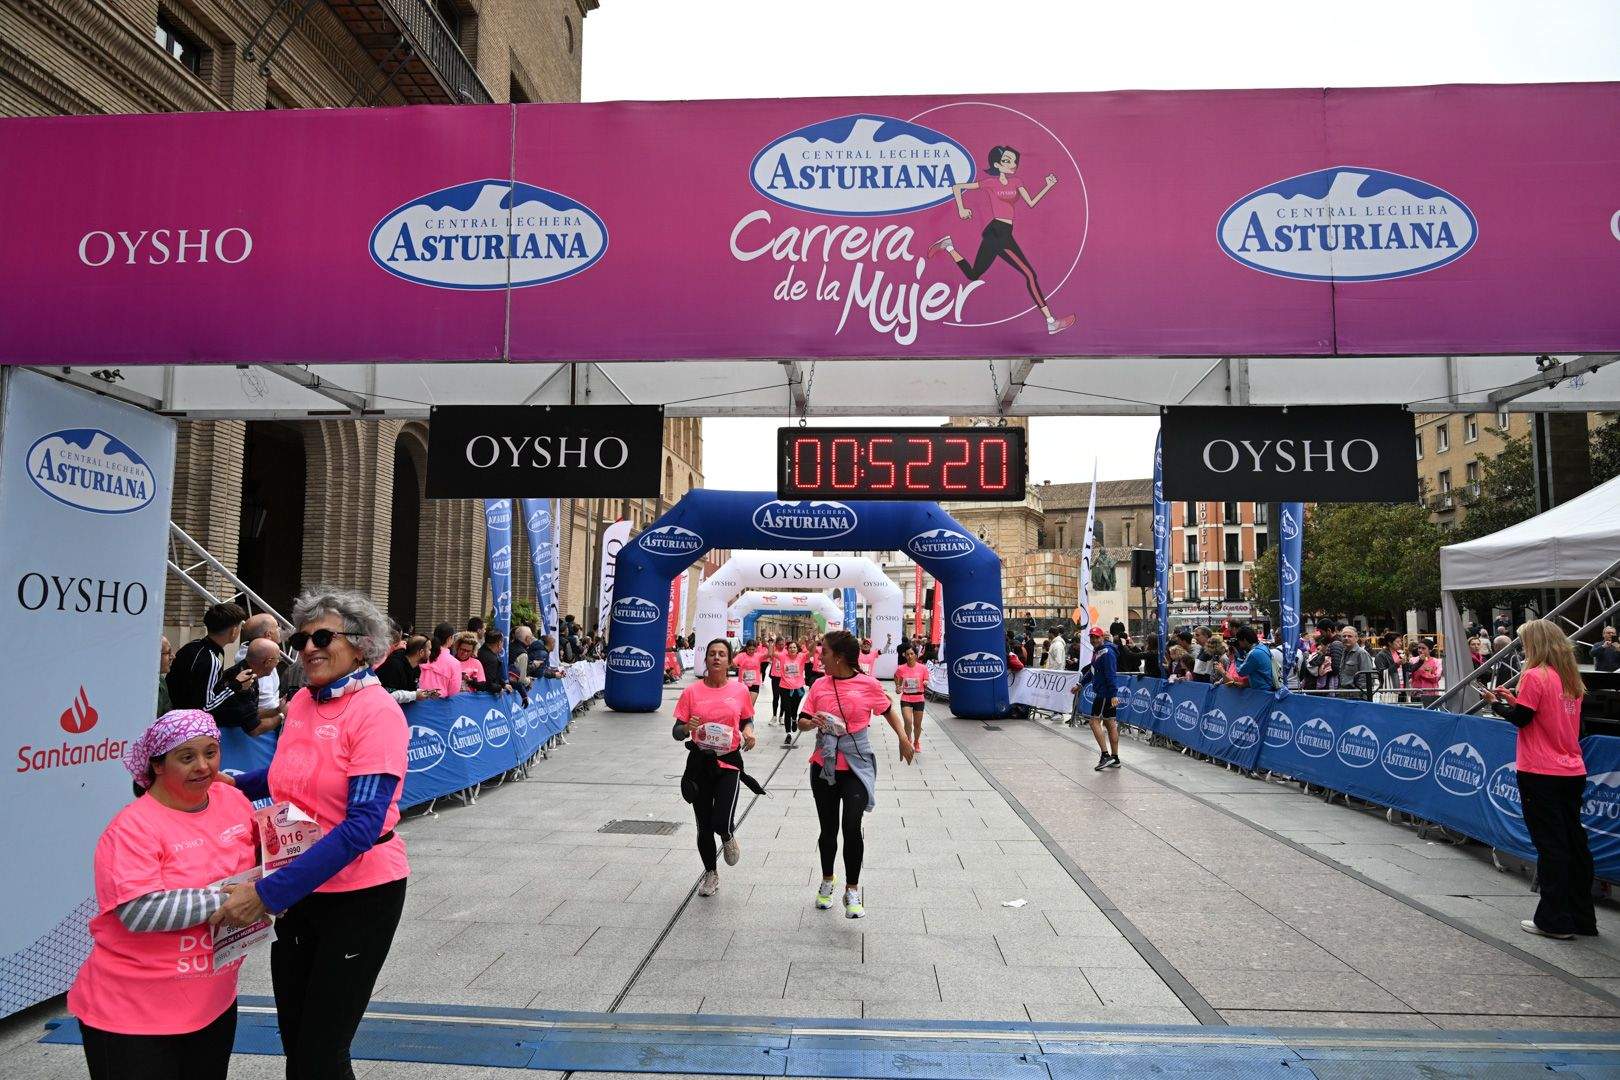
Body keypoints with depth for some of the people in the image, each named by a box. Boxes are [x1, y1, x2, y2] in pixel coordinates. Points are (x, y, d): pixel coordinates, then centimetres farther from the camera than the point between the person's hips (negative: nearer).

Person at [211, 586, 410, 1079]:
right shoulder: (301, 702, 1)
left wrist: (267, 891, -30)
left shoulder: (376, 711, -18)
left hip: (359, 895, -6)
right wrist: (234, 784, 6)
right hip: (297, 892, 7)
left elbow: (363, 824, -27)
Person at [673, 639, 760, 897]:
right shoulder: (692, 692, -4)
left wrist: (748, 732, -7)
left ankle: (728, 838, 23)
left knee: (722, 822, -15)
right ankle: (711, 873, 34)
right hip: (699, 763, 1)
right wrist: (687, 728, -23)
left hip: (729, 762, -1)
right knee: (704, 825, 9)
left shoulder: (740, 691, -2)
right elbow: (676, 732, -1)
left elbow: (747, 720, 15)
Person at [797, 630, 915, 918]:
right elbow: (802, 722, 1)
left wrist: (903, 738, 5)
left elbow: (888, 709, 11)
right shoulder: (820, 686, 1)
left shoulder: (868, 684, -6)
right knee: (828, 828, 12)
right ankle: (827, 881, 36)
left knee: (851, 826, -14)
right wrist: (813, 722, -20)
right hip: (824, 765, 3)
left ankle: (852, 889, 5)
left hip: (857, 766, -3)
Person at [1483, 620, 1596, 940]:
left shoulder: (1535, 676, -13)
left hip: (1540, 773, -7)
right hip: (1573, 772, 7)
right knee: (1574, 844, 13)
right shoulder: (1571, 678, 9)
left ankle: (1555, 921, 5)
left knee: (1550, 845, -1)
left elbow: (1520, 718, -12)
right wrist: (1515, 701, 11)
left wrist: (1498, 704, 5)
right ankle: (1582, 918, 21)